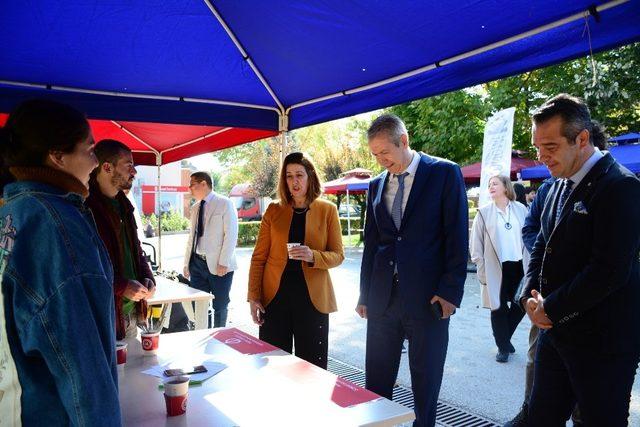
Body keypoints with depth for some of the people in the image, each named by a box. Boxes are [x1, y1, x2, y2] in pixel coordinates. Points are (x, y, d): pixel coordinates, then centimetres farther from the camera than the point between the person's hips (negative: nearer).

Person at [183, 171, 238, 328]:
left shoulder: (225, 204, -5)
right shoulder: (195, 208, 14)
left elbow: (231, 234, -11)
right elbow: (192, 236, 16)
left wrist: (223, 263, -17)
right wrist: (187, 263, 10)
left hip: (219, 266, -6)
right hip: (197, 263, 6)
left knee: (220, 306, 5)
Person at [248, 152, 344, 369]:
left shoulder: (327, 210, 1)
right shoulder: (274, 210, 4)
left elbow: (338, 255, 1)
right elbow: (259, 257, 5)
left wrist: (313, 256, -19)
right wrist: (253, 296, -1)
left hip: (312, 297, -1)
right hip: (275, 296, 1)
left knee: (311, 366, 8)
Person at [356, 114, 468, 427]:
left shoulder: (445, 173, -2)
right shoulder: (376, 186, 11)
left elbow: (457, 236, -6)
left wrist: (450, 291, -11)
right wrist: (365, 295, 12)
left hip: (427, 297, -4)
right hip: (382, 296, 4)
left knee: (425, 381, 9)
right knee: (376, 380, 10)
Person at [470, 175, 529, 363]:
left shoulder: (521, 209, 5)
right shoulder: (484, 212, -2)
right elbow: (476, 244, -1)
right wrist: (481, 269, -6)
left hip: (520, 266, 2)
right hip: (496, 268, -2)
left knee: (521, 305, 7)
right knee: (499, 308, 5)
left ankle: (505, 337, 32)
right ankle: (503, 346, 22)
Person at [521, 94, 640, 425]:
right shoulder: (561, 184, 9)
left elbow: (610, 270, -23)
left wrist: (551, 309, -14)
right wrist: (530, 296, 0)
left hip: (601, 340, -8)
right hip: (555, 331, 8)